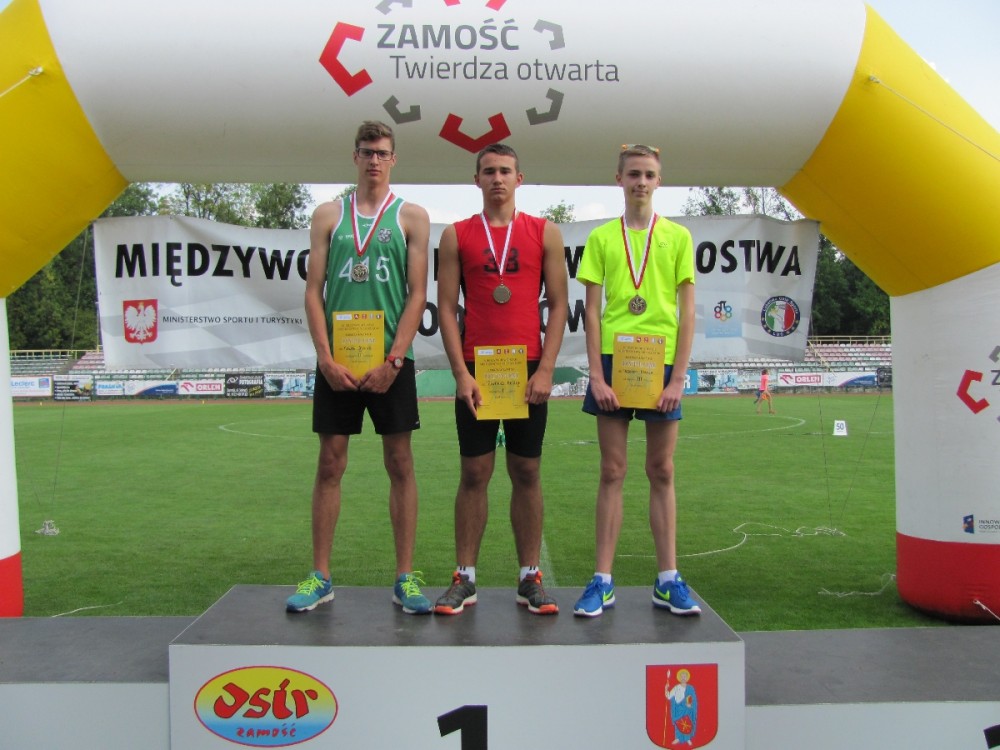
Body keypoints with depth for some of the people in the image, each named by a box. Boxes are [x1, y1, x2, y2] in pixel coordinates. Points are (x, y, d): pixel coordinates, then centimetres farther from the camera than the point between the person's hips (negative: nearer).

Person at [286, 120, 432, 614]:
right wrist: (326, 358, -7)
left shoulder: (412, 217, 7)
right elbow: (313, 292, 5)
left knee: (400, 463, 2)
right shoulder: (328, 215, 11)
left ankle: (405, 578, 11)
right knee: (330, 464, 5)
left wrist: (393, 360, -10)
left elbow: (418, 294, 0)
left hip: (391, 359, -1)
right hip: (337, 360, 1)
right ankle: (320, 577, 15)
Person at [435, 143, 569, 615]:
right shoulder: (456, 235, 6)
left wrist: (545, 369, -6)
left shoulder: (545, 233, 7)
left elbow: (558, 303, 3)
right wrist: (461, 373, -7)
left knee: (527, 473, 6)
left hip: (528, 371, 0)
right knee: (474, 473, 3)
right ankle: (464, 579, 12)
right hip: (475, 371, 0)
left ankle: (530, 579, 15)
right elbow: (446, 307, 2)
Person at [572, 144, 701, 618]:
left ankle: (668, 580, 15)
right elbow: (592, 311, 3)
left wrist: (678, 378, -6)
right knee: (612, 471, 2)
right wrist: (596, 374, -7)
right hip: (613, 360, 0)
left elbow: (687, 311, 3)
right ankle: (603, 581, 8)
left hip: (662, 363, 0)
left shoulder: (677, 236, 7)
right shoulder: (601, 238, 7)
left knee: (661, 472, 6)